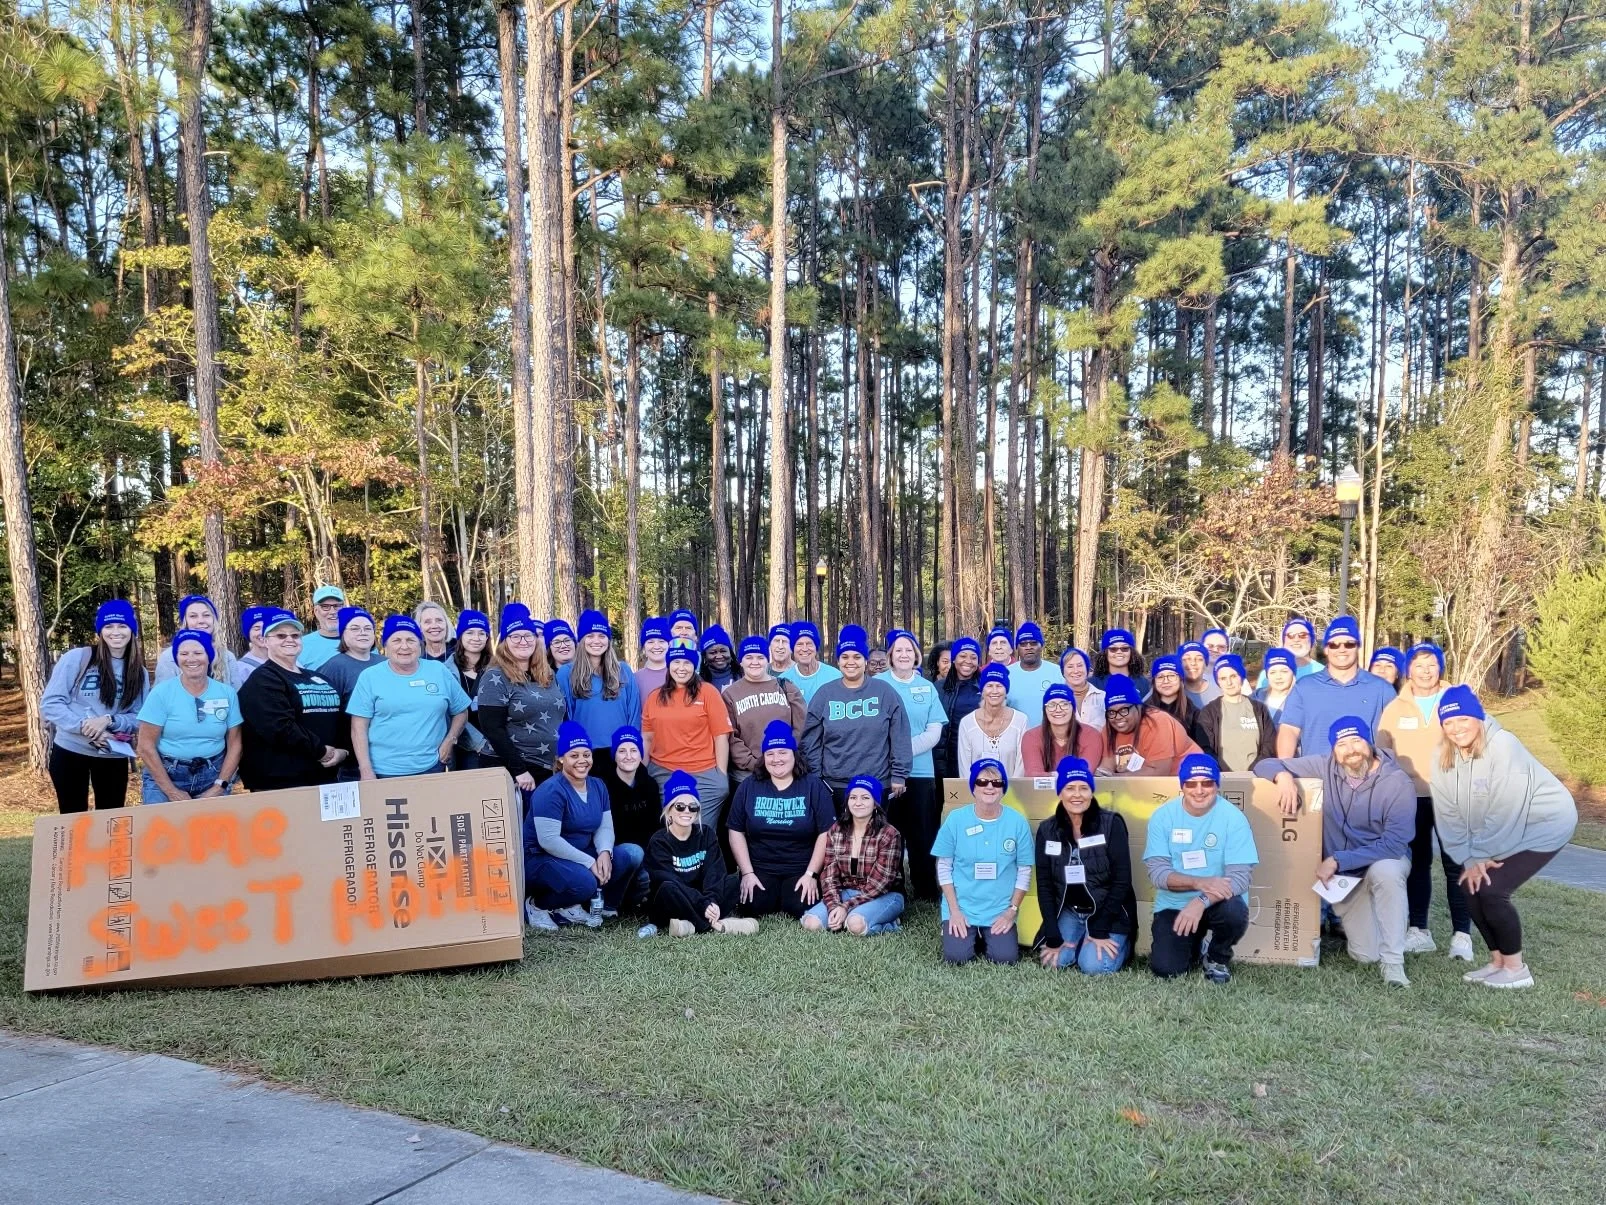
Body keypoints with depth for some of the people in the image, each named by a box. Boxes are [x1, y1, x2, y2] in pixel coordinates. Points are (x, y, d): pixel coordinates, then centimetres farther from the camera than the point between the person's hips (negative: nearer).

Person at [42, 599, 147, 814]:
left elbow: (138, 718, 2)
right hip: (70, 752, -3)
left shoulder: (139, 673, 4)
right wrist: (84, 726, -22)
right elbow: (50, 703, -9)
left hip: (114, 757, 3)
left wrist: (109, 720, -18)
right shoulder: (76, 658, -6)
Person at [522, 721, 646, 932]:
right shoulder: (551, 791, -18)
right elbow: (548, 840, -25)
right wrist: (589, 862, -25)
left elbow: (605, 827, 4)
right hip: (541, 860, -8)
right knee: (585, 882, -36)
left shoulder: (597, 787, 7)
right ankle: (537, 905, -7)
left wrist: (605, 852, -19)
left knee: (633, 854, -10)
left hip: (581, 857, 8)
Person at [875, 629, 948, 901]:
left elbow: (934, 733, 2)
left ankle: (926, 890, 15)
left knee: (922, 834, 4)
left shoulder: (927, 688, 9)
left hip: (920, 771, 2)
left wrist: (906, 749, -12)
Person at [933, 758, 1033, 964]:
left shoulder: (1017, 822, -6)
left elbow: (1024, 871, 1)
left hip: (1000, 909, 1)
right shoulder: (956, 819, -7)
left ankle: (987, 937, 18)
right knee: (956, 956, -18)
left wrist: (1012, 910, -5)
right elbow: (943, 867, -1)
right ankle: (972, 936, 17)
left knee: (1005, 958, -17)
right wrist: (954, 910, -8)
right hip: (961, 906, 0)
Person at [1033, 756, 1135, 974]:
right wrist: (1053, 937, -10)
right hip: (1068, 912, 3)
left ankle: (1118, 943, 11)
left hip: (1109, 913, -3)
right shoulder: (1047, 830, -2)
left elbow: (1122, 880, -12)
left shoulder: (1111, 823, -12)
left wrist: (1100, 930, -15)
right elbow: (1044, 885, -1)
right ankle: (1080, 942, 14)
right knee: (1053, 962, -18)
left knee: (1094, 966, -22)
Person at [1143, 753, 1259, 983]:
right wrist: (1199, 882, -27)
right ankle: (1194, 946, 22)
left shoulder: (1233, 817, -13)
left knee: (1235, 913, -34)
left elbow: (1240, 877, -18)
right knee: (1166, 969, -16)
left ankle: (1218, 957, 2)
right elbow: (1157, 871, -11)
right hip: (1173, 905, 1)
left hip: (1218, 902, -1)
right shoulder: (1163, 816, -8)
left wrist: (1202, 901, -32)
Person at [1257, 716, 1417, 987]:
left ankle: (1393, 962, -23)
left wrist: (1337, 860, -30)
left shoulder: (1398, 783, -21)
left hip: (1386, 862, -2)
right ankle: (1349, 921, 32)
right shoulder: (1324, 768, -12)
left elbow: (1395, 843, -26)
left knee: (1384, 870, -39)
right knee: (1365, 955, -4)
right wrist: (1283, 775, -33)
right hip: (1343, 875, 2)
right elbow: (1266, 765, -8)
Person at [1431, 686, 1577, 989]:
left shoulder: (1502, 746, -27)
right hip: (1501, 833, 7)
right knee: (1471, 886, -2)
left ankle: (1516, 969, 0)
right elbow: (1448, 815, -6)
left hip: (1544, 823, -7)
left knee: (1491, 890, -16)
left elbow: (1504, 812, -27)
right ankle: (1498, 961, 15)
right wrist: (1469, 859, -13)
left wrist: (1480, 856, -20)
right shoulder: (1443, 758, -6)